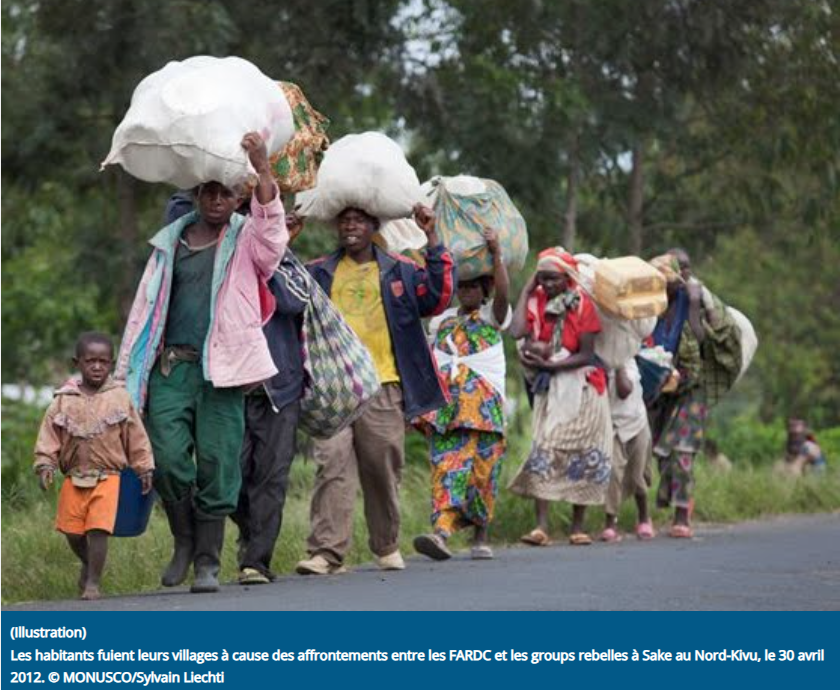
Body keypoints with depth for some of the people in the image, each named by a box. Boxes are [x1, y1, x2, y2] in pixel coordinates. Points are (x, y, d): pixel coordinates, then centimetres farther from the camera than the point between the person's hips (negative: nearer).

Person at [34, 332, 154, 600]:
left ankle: (93, 582, -5)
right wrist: (45, 465, -8)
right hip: (74, 478, 2)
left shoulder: (120, 398, -1)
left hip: (108, 477, -2)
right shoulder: (64, 400, 1)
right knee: (72, 531, 7)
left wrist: (144, 468, 4)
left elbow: (136, 437, 5)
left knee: (98, 529, -13)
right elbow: (49, 437, 4)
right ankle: (88, 563, 36)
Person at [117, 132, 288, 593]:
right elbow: (144, 308, 17)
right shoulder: (169, 244, 16)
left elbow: (271, 221, -16)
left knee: (217, 466, -4)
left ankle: (208, 561, 6)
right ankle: (184, 542, 14)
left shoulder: (248, 241, 8)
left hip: (222, 370, -2)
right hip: (170, 368, 2)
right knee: (168, 460, -9)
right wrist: (125, 373, 13)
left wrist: (261, 167, -31)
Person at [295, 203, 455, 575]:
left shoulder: (400, 271, 11)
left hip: (382, 387, 0)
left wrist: (432, 241, -6)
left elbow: (437, 296, -1)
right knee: (332, 464, -11)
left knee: (383, 469, 7)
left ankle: (387, 546, 23)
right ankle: (327, 552, -14)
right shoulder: (318, 273, 15)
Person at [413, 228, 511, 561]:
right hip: (445, 406, 2)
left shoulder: (491, 317, 8)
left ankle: (480, 537, 11)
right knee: (445, 464, -13)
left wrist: (496, 253, -22)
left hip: (483, 405, -2)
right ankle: (442, 530, -26)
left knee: (480, 470, -4)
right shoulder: (441, 321, 18)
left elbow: (503, 293, -14)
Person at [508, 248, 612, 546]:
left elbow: (586, 356, -11)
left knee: (581, 455, 2)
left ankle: (578, 527, 10)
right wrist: (527, 290, -12)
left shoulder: (582, 304, -8)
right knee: (544, 451, -9)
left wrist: (548, 364, -19)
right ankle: (542, 526, -15)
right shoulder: (537, 301, 0)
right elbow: (517, 331, -20)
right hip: (549, 388, 2)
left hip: (581, 388, -2)